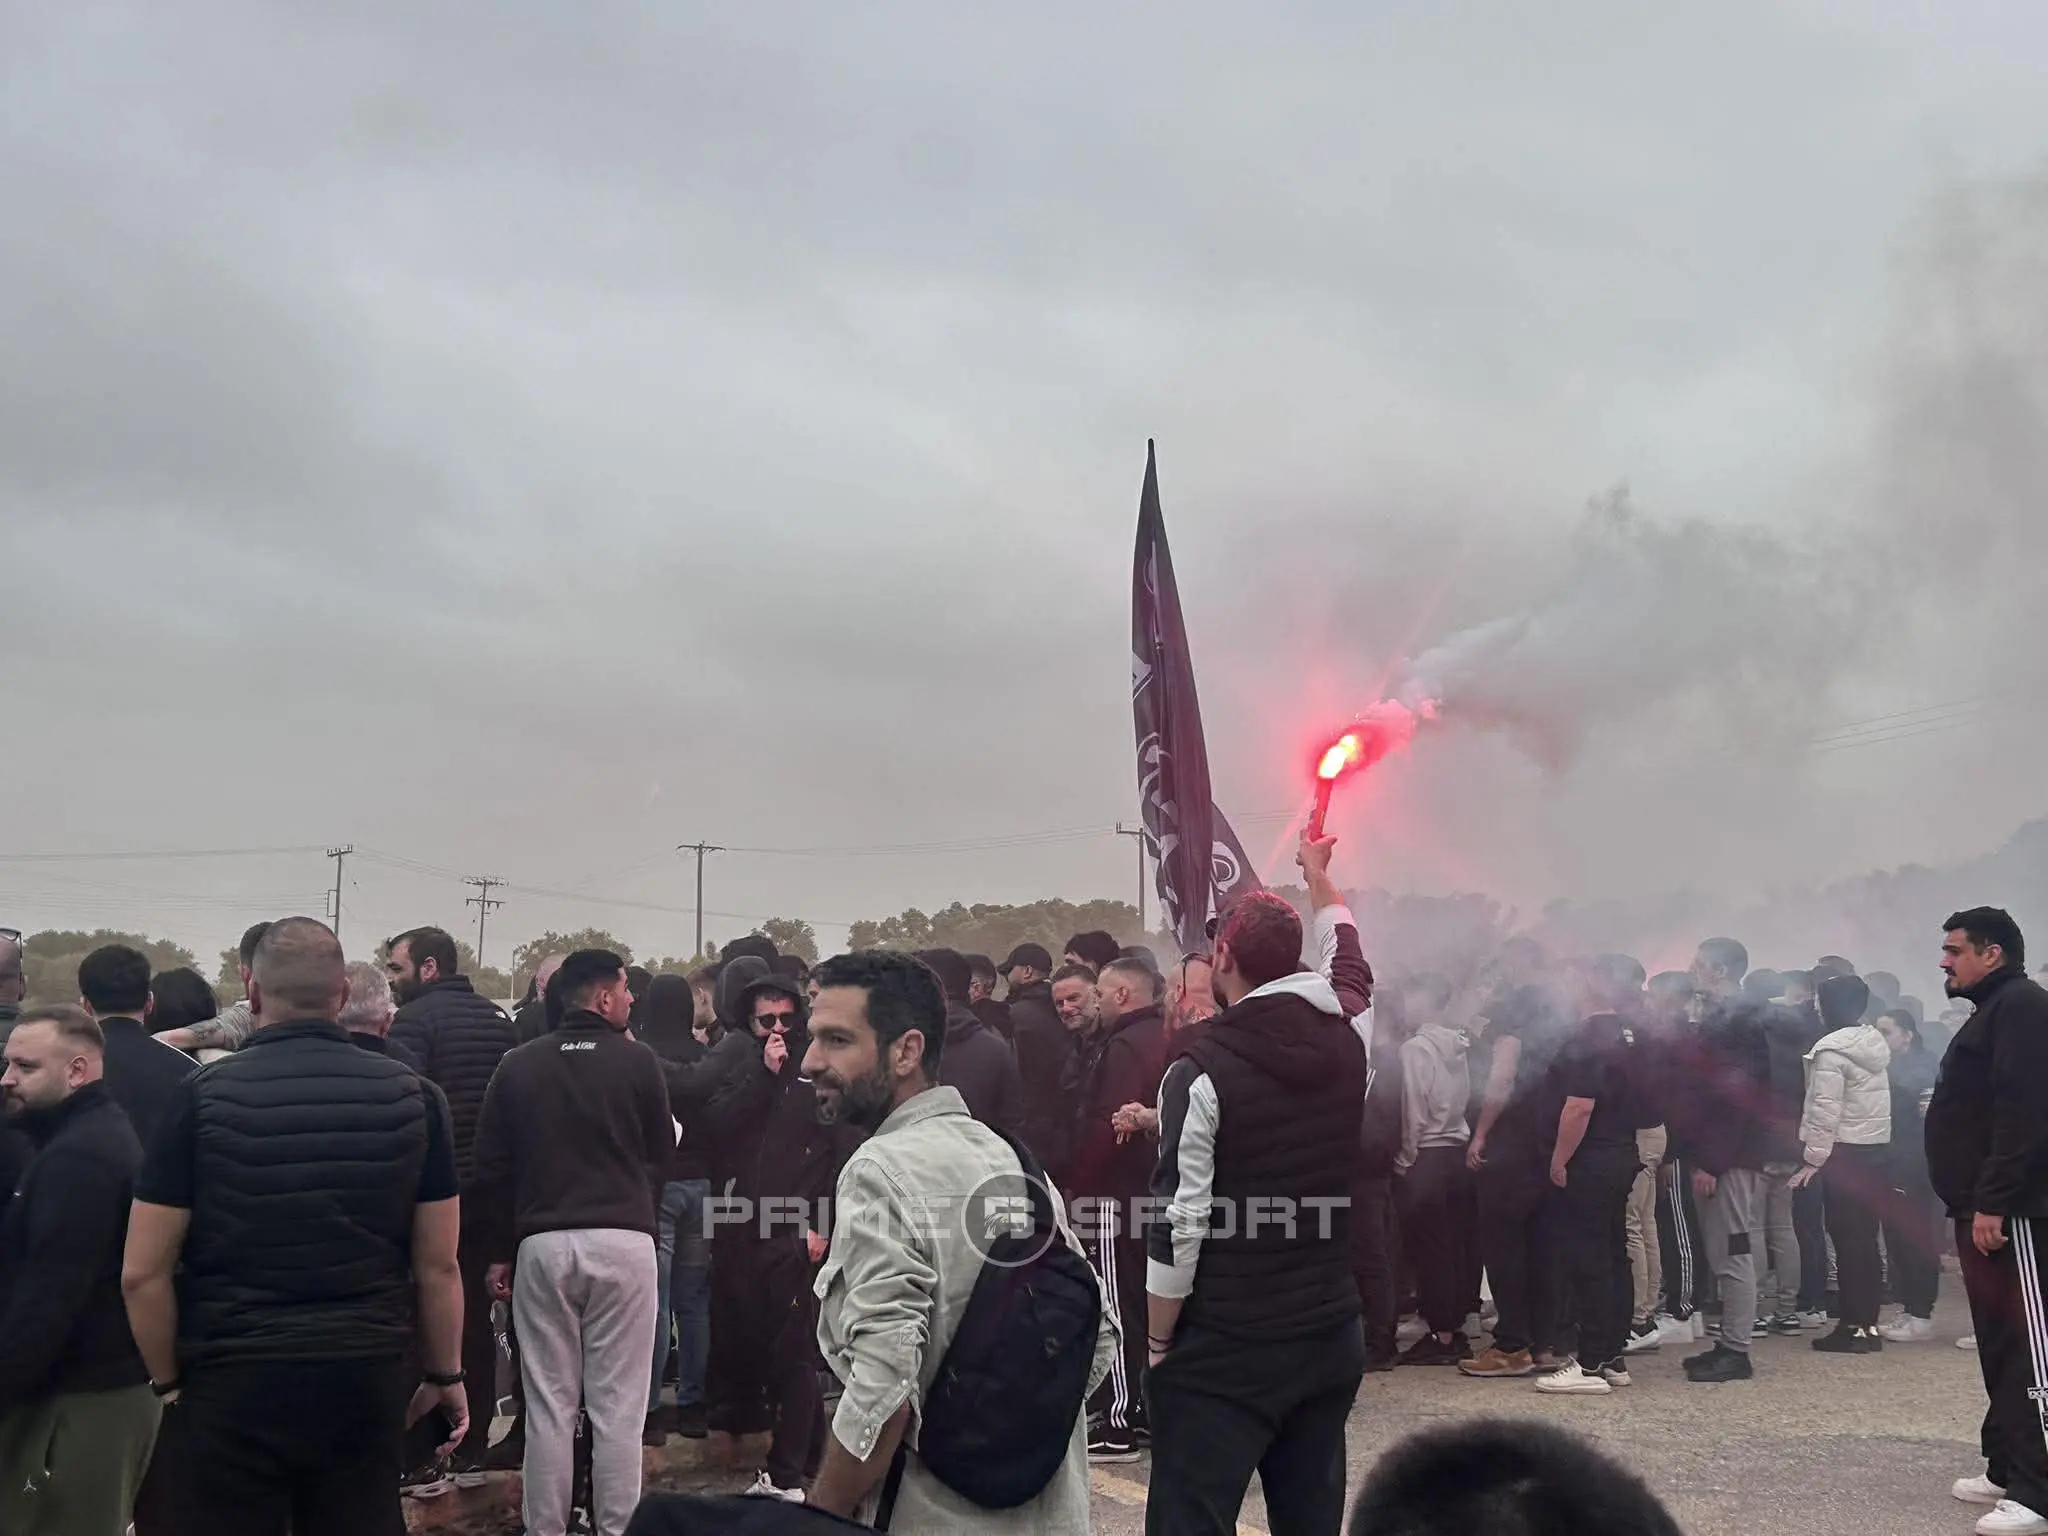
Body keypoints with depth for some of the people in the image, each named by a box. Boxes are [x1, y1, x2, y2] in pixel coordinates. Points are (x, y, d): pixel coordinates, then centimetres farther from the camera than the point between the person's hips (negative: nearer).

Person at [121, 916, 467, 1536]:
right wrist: (446, 1374, 14)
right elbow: (437, 1266, 1)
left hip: (233, 1381, -2)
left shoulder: (204, 1097, -9)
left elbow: (143, 1273, -7)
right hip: (366, 1379, 2)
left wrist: (169, 1380, 8)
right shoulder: (409, 1096, -3)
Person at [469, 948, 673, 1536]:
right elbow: (660, 1154, 8)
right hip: (623, 1242, -2)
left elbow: (490, 1170, 5)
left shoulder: (519, 1065, 3)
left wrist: (498, 1252, 12)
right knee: (617, 1407, 4)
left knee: (548, 1405, 9)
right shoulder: (637, 1061, -4)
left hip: (543, 1244, 2)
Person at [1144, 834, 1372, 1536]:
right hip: (1331, 1338, 6)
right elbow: (1351, 966, 26)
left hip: (1222, 1351, -6)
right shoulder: (1346, 1043, 2)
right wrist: (1319, 879, 41)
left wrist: (1158, 1344, -5)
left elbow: (1179, 1228, -16)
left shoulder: (1202, 1070, -15)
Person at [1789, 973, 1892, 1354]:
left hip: (1846, 1153, -8)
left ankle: (1853, 1326, -1)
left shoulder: (1831, 1050, -13)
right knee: (1866, 1239, 11)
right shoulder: (1874, 1043, 12)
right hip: (1879, 1150, 8)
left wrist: (1814, 1157, -12)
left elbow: (1825, 1109, -18)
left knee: (1848, 1240, -3)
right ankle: (1869, 1323, 15)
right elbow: (1875, 1103, 16)